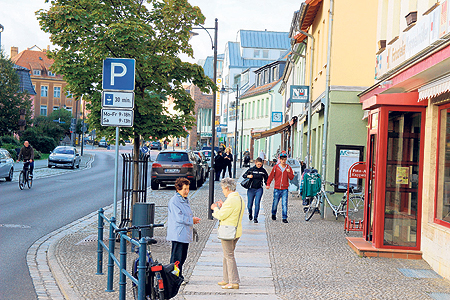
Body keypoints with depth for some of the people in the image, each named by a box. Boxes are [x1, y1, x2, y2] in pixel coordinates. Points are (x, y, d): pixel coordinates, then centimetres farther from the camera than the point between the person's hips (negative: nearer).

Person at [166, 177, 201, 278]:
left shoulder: (186, 200, 16)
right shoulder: (174, 201, -13)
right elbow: (179, 218, -19)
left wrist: (193, 219, 4)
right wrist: (192, 220, -10)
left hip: (186, 234, 9)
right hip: (178, 235, -9)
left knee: (183, 256, 13)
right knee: (177, 258, -4)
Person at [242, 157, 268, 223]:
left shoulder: (263, 170, 1)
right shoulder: (251, 169, -3)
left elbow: (266, 178, 15)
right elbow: (244, 175, 2)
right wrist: (248, 176, -19)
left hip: (259, 189, 0)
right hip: (251, 189, 0)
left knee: (257, 203, -11)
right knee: (249, 205, 4)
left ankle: (255, 218, 0)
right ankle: (250, 214, 36)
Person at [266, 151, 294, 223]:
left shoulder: (288, 167, 6)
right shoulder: (276, 167, 2)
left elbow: (291, 178, 5)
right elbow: (271, 176, 6)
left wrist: (289, 172, -13)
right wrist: (268, 184, -1)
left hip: (285, 189, 0)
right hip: (277, 188, 0)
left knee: (284, 204, -5)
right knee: (275, 203, 8)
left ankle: (284, 218, -1)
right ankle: (273, 214, 33)